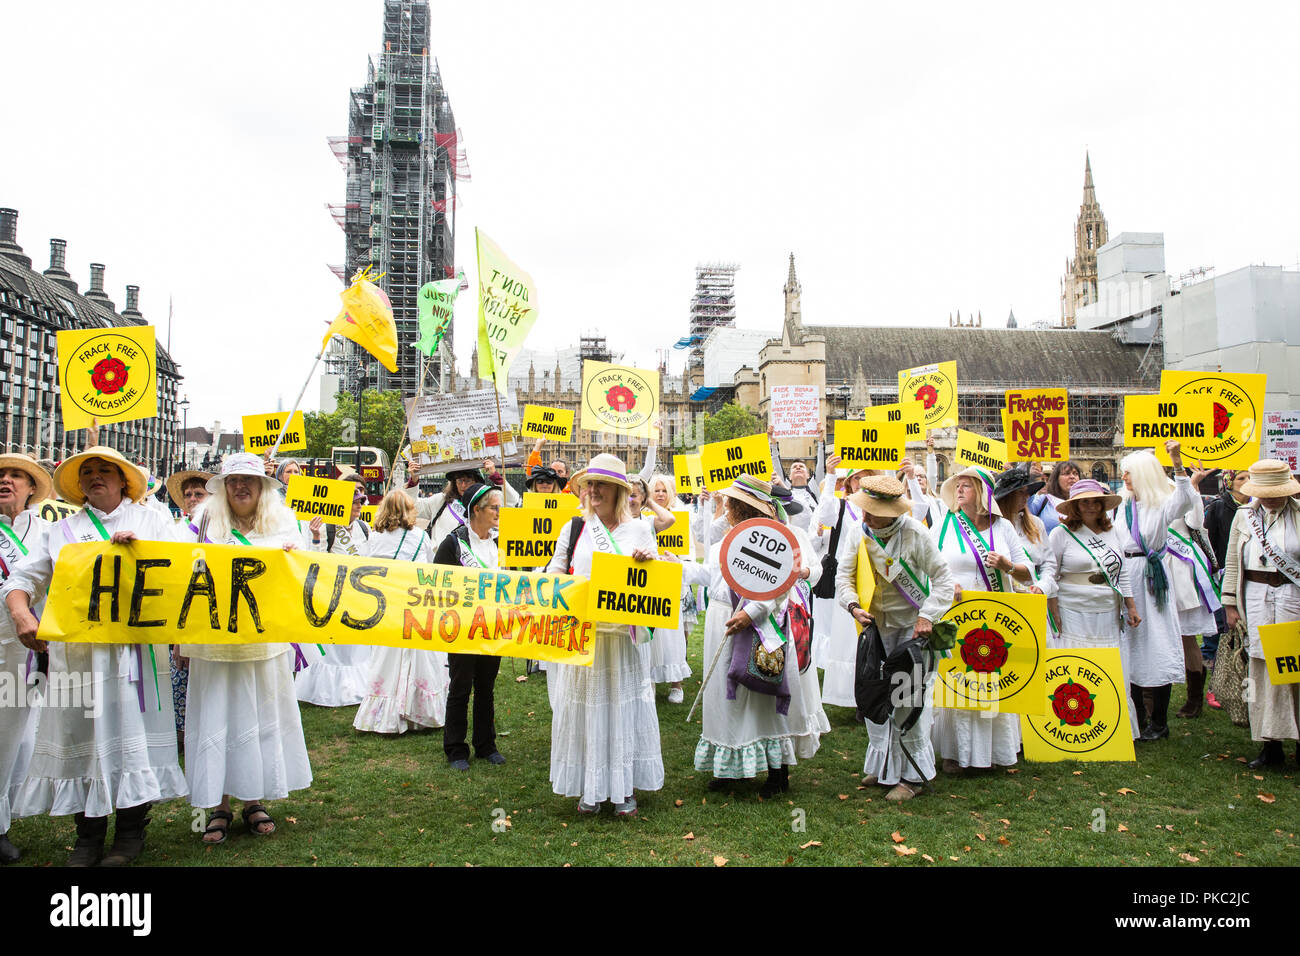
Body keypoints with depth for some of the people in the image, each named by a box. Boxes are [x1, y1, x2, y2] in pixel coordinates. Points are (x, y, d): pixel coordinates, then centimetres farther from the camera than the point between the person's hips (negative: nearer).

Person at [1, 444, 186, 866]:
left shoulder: (152, 521, 12)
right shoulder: (63, 531, 17)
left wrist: (142, 547, -15)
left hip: (135, 645, -2)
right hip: (76, 648, 2)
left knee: (132, 728, -4)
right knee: (80, 732, 3)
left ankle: (131, 830, 9)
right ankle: (88, 834, 15)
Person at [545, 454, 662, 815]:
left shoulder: (638, 530, 6)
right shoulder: (574, 528, 8)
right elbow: (554, 572, 13)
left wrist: (650, 558, -13)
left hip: (622, 634, -1)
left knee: (624, 706, 3)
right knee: (584, 706, 4)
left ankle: (625, 788, 15)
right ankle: (588, 787, 18)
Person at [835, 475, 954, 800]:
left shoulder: (915, 533, -16)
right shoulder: (856, 531, -3)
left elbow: (943, 578, -9)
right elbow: (844, 575, 1)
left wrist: (927, 616, -19)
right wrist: (853, 606, -17)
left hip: (912, 625, -5)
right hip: (876, 624, 5)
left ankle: (912, 775, 7)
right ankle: (882, 765, 27)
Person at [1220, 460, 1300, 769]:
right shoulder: (1244, 516, 8)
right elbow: (1232, 561, 11)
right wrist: (1230, 603, 8)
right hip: (1256, 595, 2)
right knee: (1262, 666, 1)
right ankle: (1271, 745, 8)